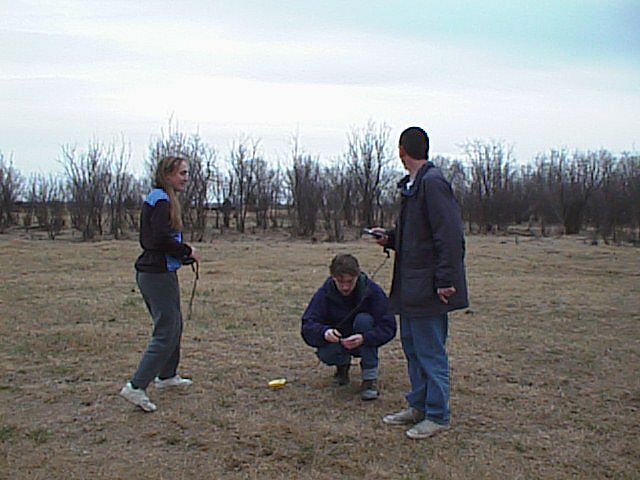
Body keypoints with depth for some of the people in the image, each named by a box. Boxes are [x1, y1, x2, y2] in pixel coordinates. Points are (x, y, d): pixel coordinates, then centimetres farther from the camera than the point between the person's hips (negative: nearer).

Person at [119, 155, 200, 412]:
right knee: (166, 333, -7)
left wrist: (184, 255, 10)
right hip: (159, 274, -10)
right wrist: (188, 251, -10)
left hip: (150, 272, 10)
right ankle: (136, 386, -8)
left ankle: (166, 375, 36)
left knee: (174, 325, 22)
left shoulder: (157, 199, 16)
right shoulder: (162, 200, -14)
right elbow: (161, 239, -24)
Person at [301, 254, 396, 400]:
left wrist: (364, 338, -43)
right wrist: (324, 332, -46)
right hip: (336, 342, 1)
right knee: (326, 354, -32)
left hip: (365, 343, -1)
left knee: (363, 320, -31)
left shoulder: (372, 290, -19)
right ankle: (343, 364, 8)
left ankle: (370, 378, -22)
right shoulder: (325, 293, -15)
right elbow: (307, 326, -22)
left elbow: (388, 327, -24)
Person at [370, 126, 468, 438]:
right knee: (411, 344, 18)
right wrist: (390, 237, 6)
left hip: (428, 285, -10)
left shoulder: (433, 182, -17)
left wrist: (445, 280, -23)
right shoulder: (411, 185, 13)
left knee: (431, 351, 0)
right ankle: (418, 407, 31)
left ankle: (437, 416, 14)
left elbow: (450, 235, -22)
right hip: (411, 284, 10)